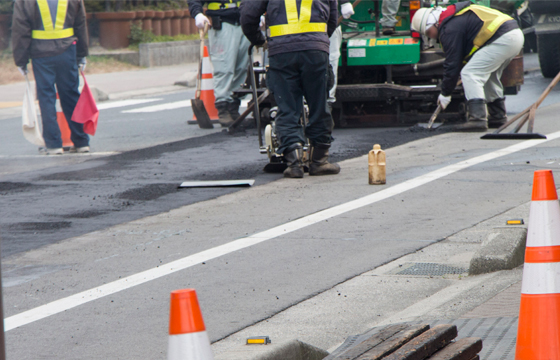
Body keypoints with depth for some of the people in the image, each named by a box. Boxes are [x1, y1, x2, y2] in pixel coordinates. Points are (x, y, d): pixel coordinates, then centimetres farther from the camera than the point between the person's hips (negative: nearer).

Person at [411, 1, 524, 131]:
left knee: (470, 74, -12)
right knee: (489, 76, 26)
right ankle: (498, 117, 28)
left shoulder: (450, 28, -7)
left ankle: (477, 119, -22)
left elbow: (452, 63, -6)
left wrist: (445, 94, 3)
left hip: (502, 40, -10)